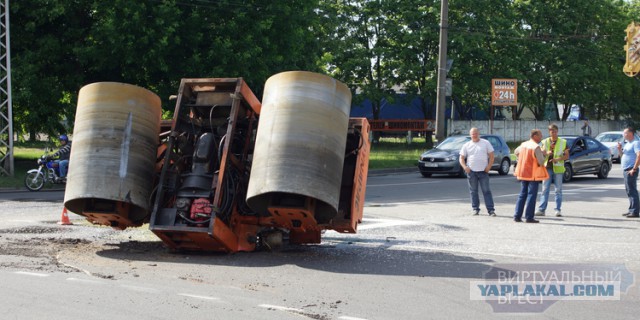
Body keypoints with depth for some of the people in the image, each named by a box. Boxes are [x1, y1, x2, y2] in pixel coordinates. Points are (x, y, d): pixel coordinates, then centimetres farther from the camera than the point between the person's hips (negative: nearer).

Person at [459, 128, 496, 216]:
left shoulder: (486, 143, 6)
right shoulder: (466, 145, 10)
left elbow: (491, 156, 5)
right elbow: (461, 158, 9)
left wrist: (488, 166, -8)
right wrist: (464, 166, -9)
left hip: (483, 171, -2)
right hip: (471, 171, 2)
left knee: (486, 191, -5)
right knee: (473, 191, 4)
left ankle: (491, 210, -6)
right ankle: (475, 209, 12)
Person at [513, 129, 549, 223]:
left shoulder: (524, 144, 8)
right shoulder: (536, 147, -16)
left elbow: (516, 152, 27)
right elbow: (541, 162, -16)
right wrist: (543, 154, 0)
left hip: (522, 173, 7)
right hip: (533, 174, -7)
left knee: (522, 194, 13)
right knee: (531, 195, -1)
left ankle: (517, 216, 11)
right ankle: (529, 217, -2)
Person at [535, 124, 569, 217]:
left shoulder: (563, 142, 6)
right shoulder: (545, 142, 10)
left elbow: (567, 156, 4)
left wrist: (558, 159, -14)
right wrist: (546, 153, -18)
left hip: (558, 168, -1)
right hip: (547, 168, 1)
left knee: (558, 190, 1)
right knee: (545, 189, -1)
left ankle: (558, 210, 5)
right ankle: (541, 209, -1)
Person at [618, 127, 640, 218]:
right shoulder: (627, 143, 18)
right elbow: (623, 154, 29)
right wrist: (619, 149, 8)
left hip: (630, 170, -10)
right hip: (625, 170, 10)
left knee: (632, 191, -10)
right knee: (629, 191, 13)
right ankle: (631, 210, 19)